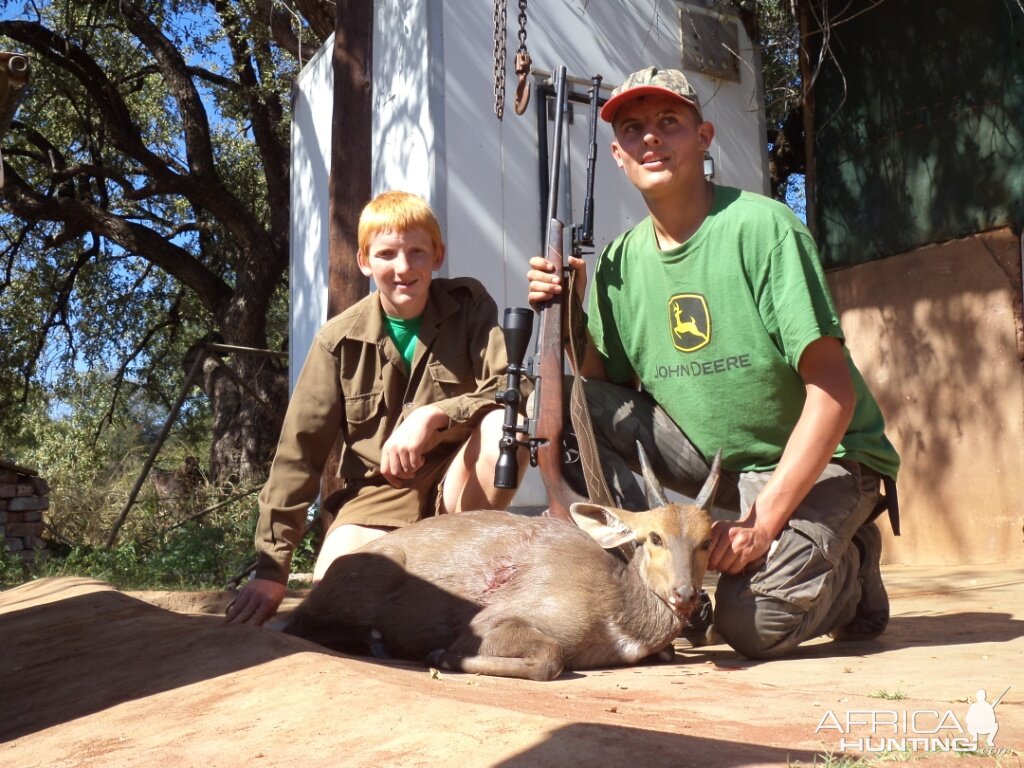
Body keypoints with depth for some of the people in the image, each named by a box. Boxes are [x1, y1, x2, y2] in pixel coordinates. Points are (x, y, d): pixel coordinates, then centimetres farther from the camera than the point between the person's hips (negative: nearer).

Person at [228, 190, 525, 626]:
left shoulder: (470, 305, -5)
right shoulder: (340, 339, -5)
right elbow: (299, 451, -5)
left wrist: (432, 416, -32)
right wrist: (271, 567, -9)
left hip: (455, 483, 1)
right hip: (377, 494, 0)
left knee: (507, 424, -30)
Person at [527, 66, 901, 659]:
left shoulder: (762, 227, -17)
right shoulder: (621, 261, 0)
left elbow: (833, 392, -21)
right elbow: (609, 387, 3)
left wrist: (764, 522, -26)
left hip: (818, 459, -5)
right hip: (715, 457, 5)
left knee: (754, 624, -25)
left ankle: (850, 569, 8)